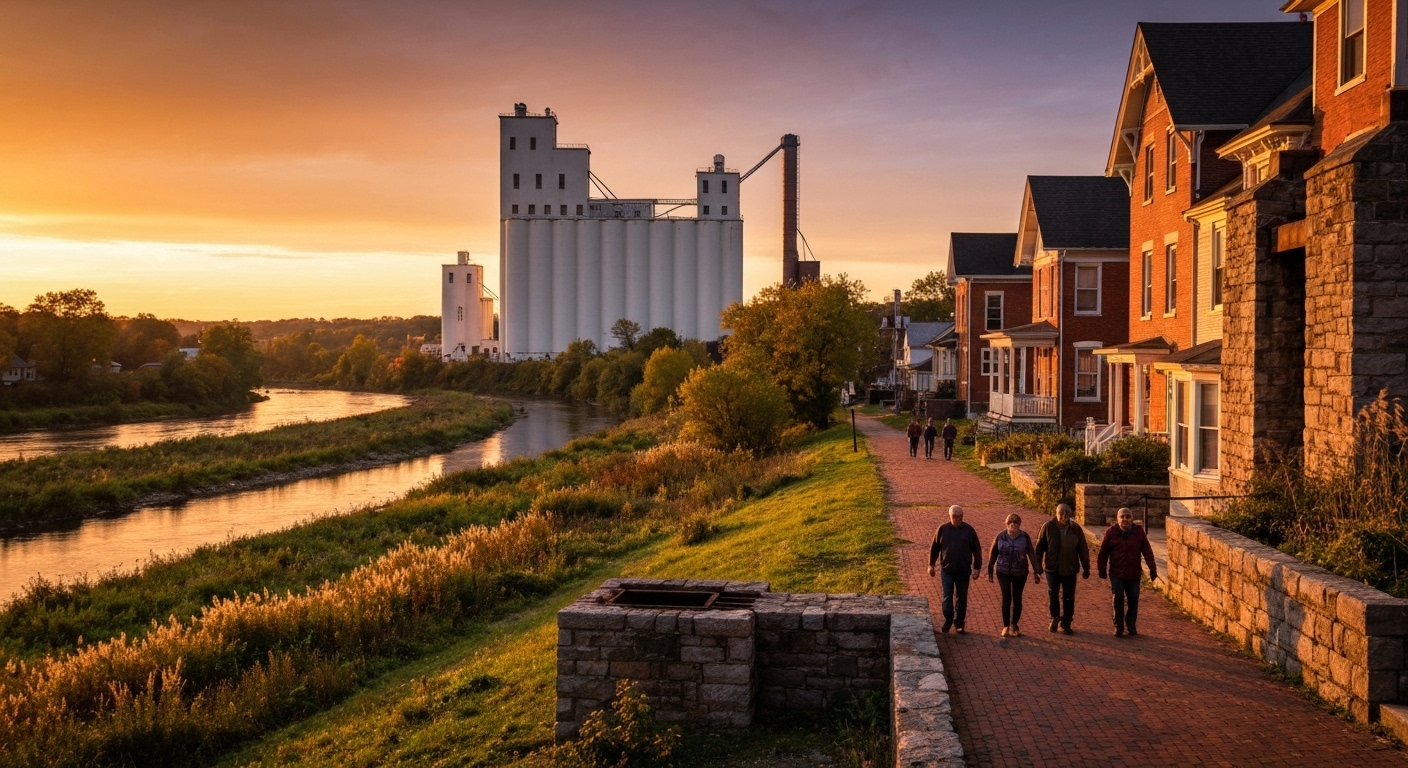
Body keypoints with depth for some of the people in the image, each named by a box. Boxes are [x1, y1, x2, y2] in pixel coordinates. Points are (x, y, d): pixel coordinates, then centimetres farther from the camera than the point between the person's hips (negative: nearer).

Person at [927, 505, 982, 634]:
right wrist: (931, 565, 4)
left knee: (961, 597, 8)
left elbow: (977, 550, 2)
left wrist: (977, 567, 0)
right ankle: (948, 621, 13)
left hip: (963, 571, 0)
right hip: (946, 570, 0)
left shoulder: (969, 530, -3)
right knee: (947, 596, 0)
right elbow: (934, 548, 5)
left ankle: (960, 623, 18)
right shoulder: (943, 529, -2)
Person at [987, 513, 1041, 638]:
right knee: (1006, 598, -6)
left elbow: (1032, 554, -6)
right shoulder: (1000, 537, -6)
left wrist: (1036, 571, -9)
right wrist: (990, 571, 6)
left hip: (1020, 573, 1)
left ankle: (1014, 625, 24)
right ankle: (1006, 626, 4)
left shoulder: (1025, 537, -8)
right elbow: (993, 554, 3)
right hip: (1003, 572, 0)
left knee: (1017, 600, 7)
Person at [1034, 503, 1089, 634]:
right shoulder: (1048, 527, -10)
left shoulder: (1076, 529, -6)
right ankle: (1055, 618, 32)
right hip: (1052, 568, -1)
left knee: (1068, 598, 6)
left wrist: (1086, 568, 3)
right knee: (1053, 594, 10)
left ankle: (1066, 624, 19)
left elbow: (1083, 549, 1)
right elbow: (1040, 547, -3)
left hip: (1070, 569, 1)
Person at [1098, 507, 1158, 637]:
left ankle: (1131, 626, 20)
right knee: (1118, 601, -1)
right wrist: (1102, 569, 3)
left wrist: (1152, 568, -3)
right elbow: (1103, 552, 0)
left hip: (1134, 574, 1)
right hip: (1116, 574, -1)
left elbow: (1147, 551, -1)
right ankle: (1118, 627, 10)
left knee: (1133, 601, 7)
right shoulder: (1111, 532, -6)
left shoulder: (1139, 531, -3)